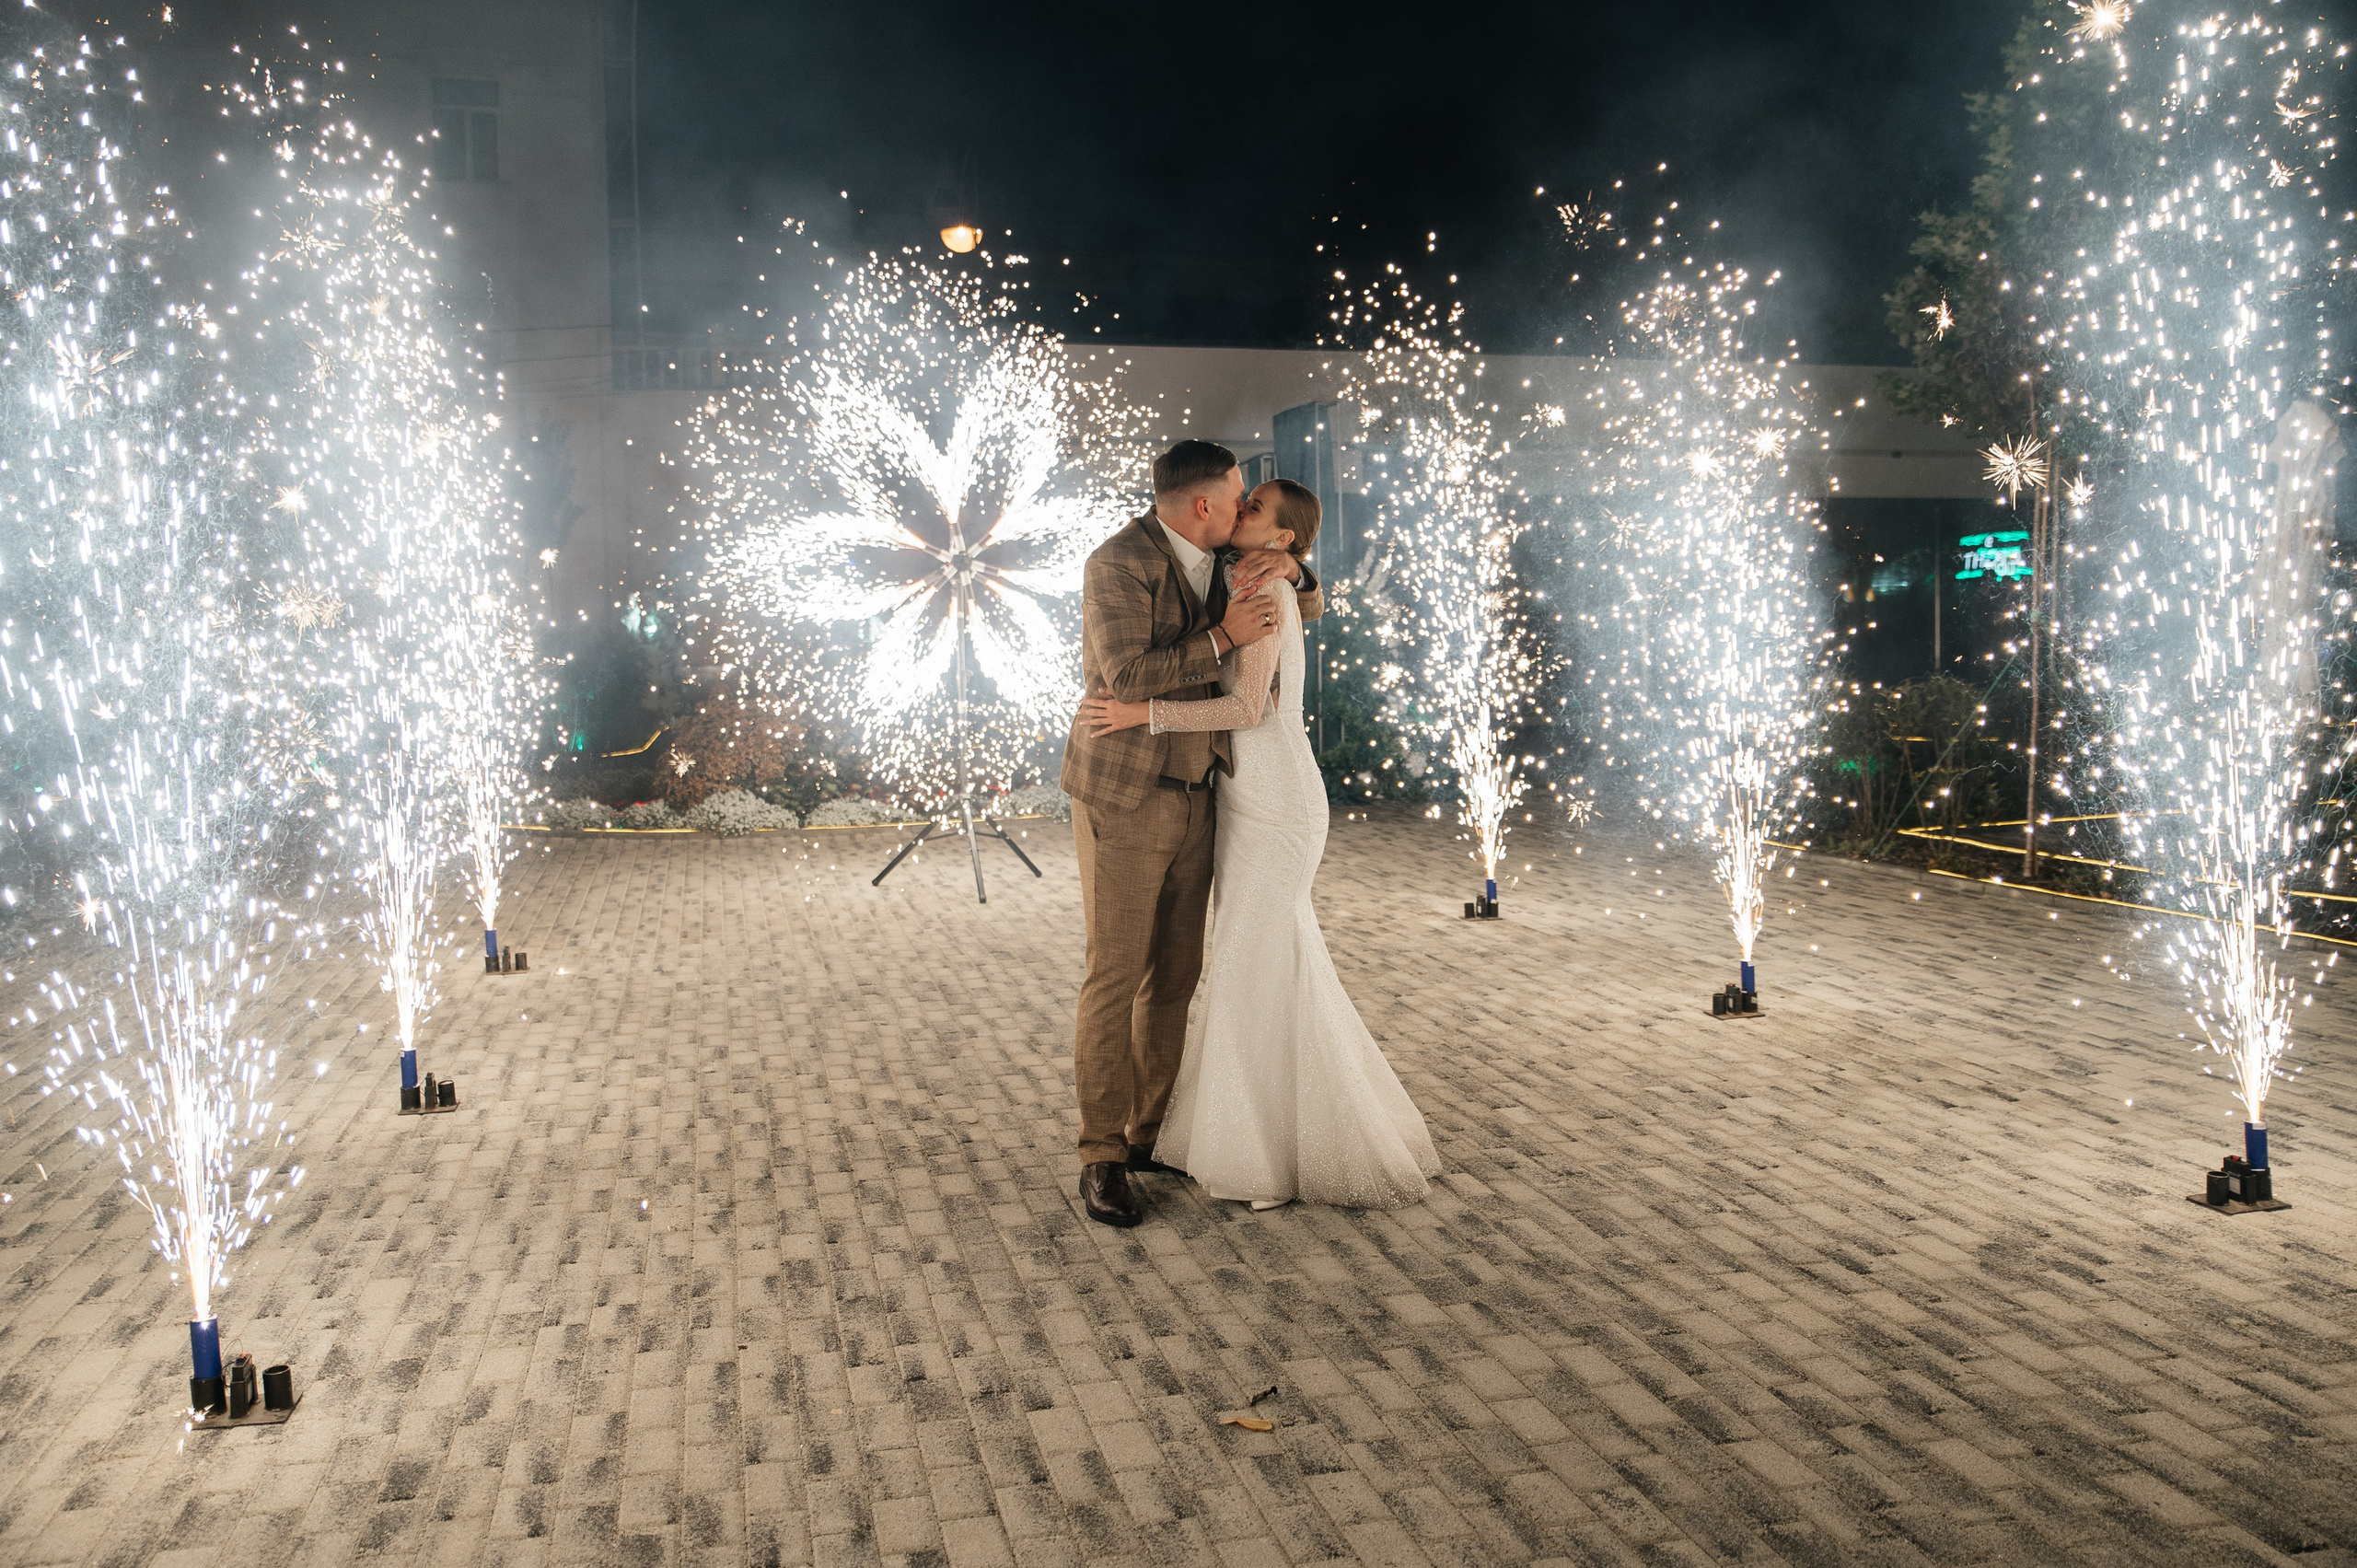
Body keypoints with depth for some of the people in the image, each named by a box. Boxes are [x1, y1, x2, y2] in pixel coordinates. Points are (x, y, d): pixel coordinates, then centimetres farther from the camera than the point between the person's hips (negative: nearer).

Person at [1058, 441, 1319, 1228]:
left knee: (1175, 974, 12)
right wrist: (1224, 638, -19)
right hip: (1123, 798, -8)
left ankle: (1151, 1131, 26)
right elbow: (1130, 675, -26)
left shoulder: (1212, 565, 9)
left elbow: (1306, 611, 19)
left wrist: (1289, 567, -3)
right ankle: (1102, 1157, 7)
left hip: (1189, 795, 8)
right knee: (1115, 978, -4)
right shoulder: (1120, 564, -16)